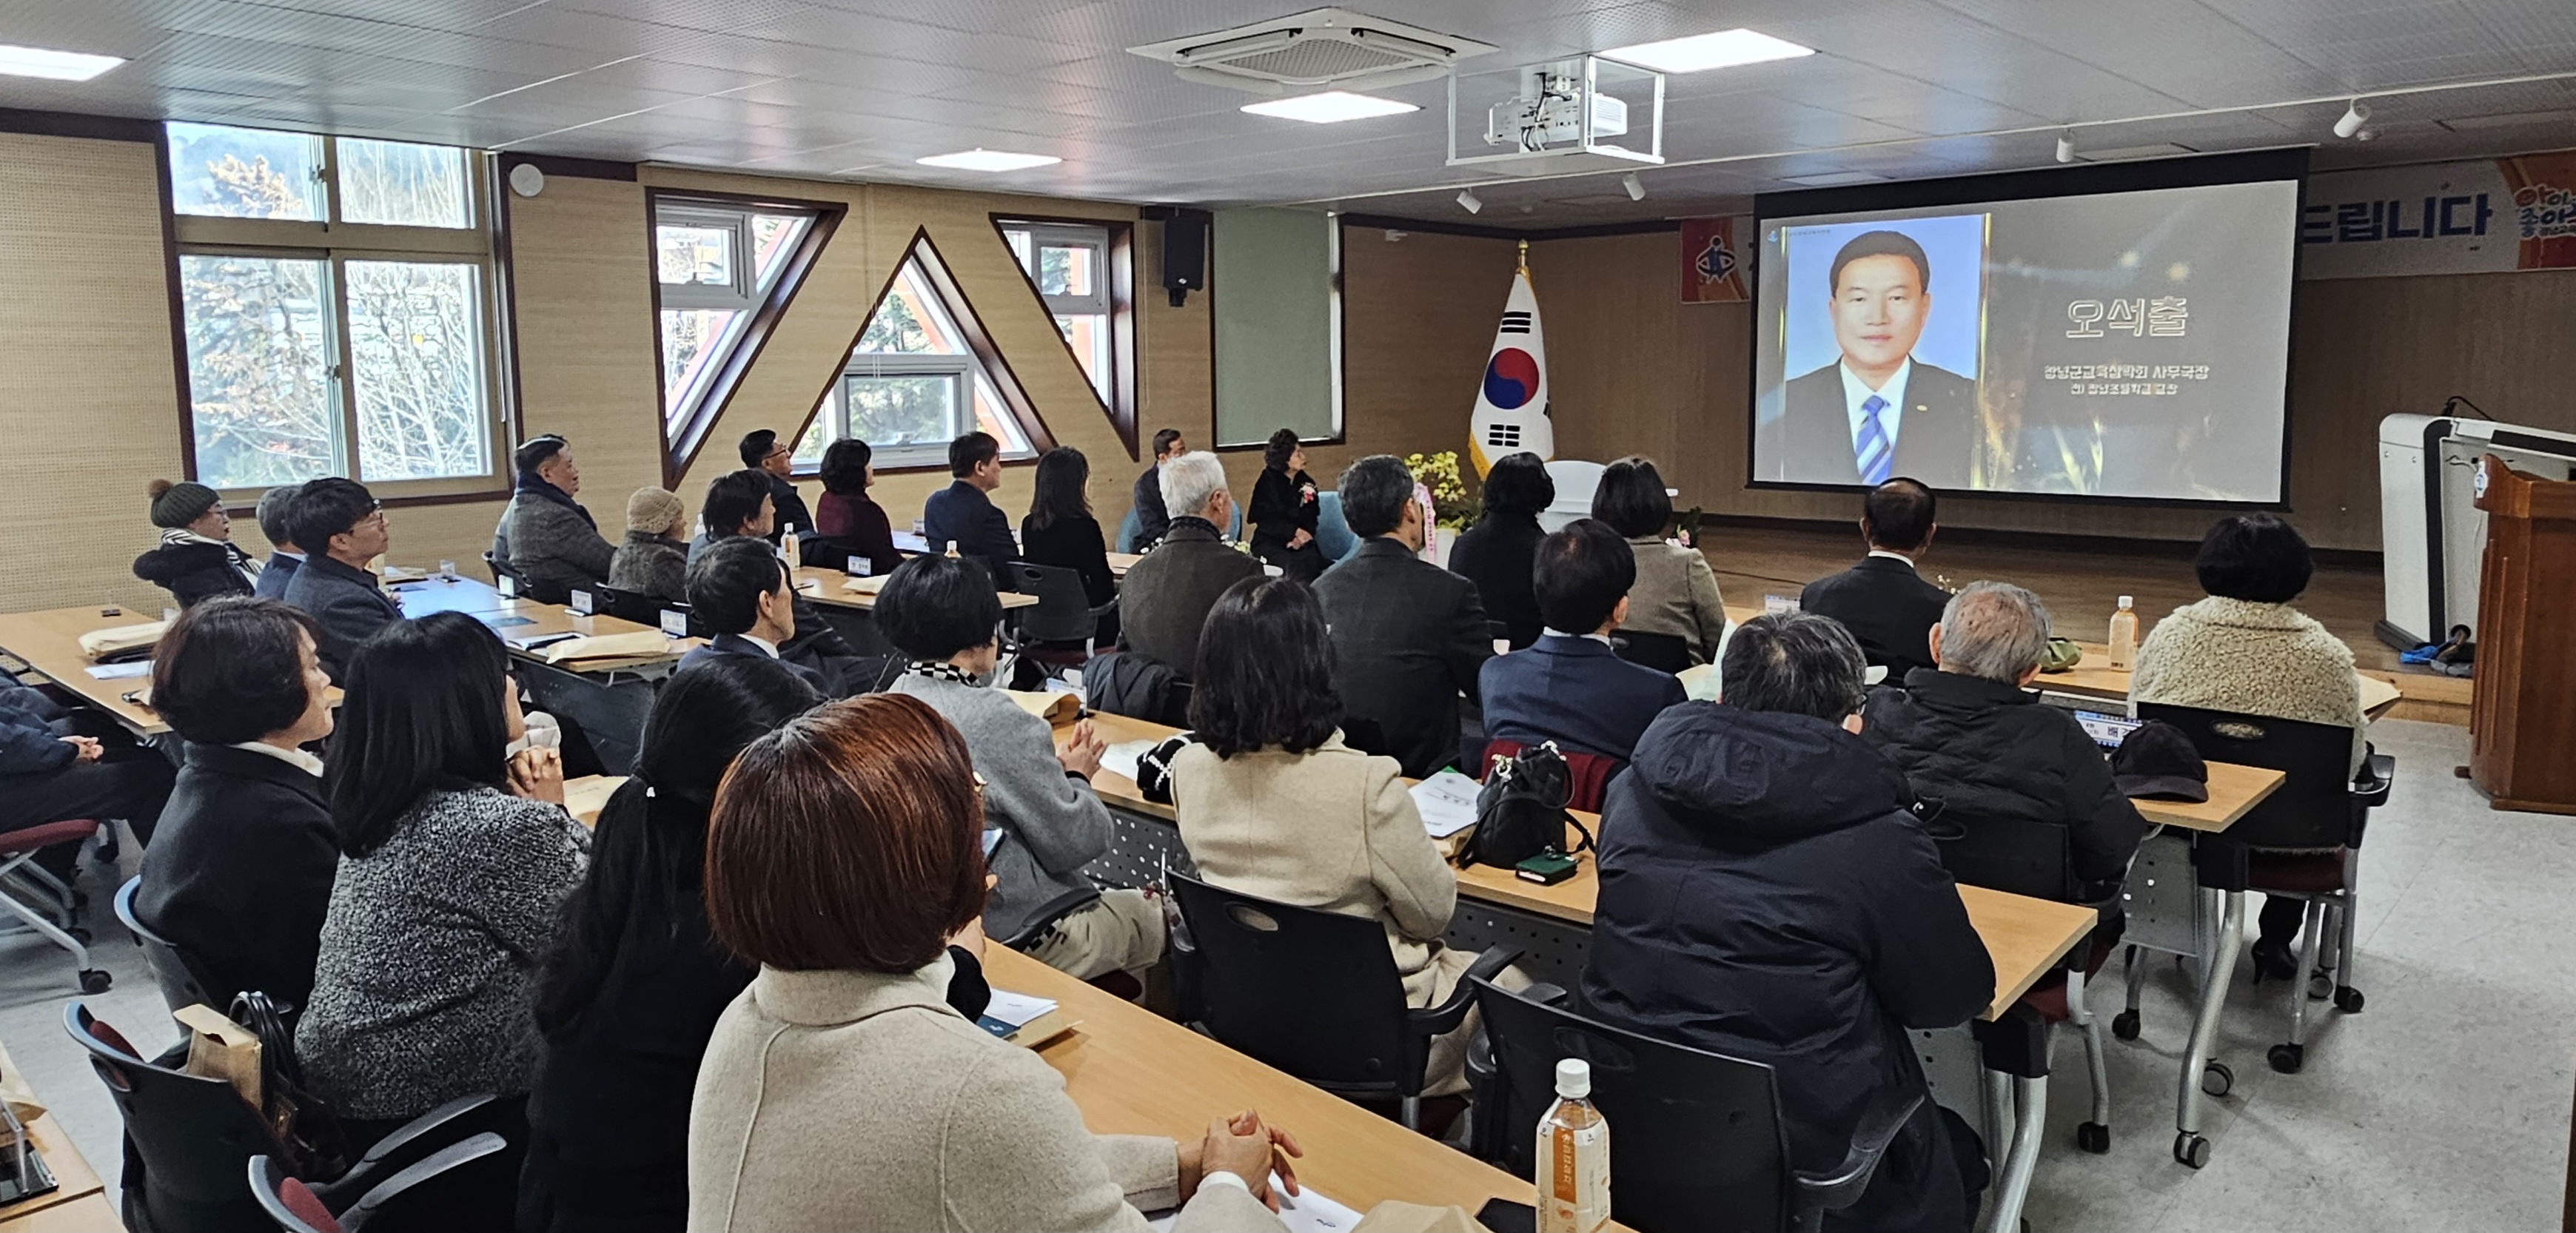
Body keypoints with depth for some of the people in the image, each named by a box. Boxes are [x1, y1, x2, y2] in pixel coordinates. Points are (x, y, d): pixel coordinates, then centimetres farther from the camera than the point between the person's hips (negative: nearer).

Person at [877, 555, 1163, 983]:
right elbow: (1075, 841, -17)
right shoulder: (997, 720, -25)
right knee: (1154, 917, 16)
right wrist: (1076, 776, 1)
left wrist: (1052, 769, 3)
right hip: (1012, 928, -8)